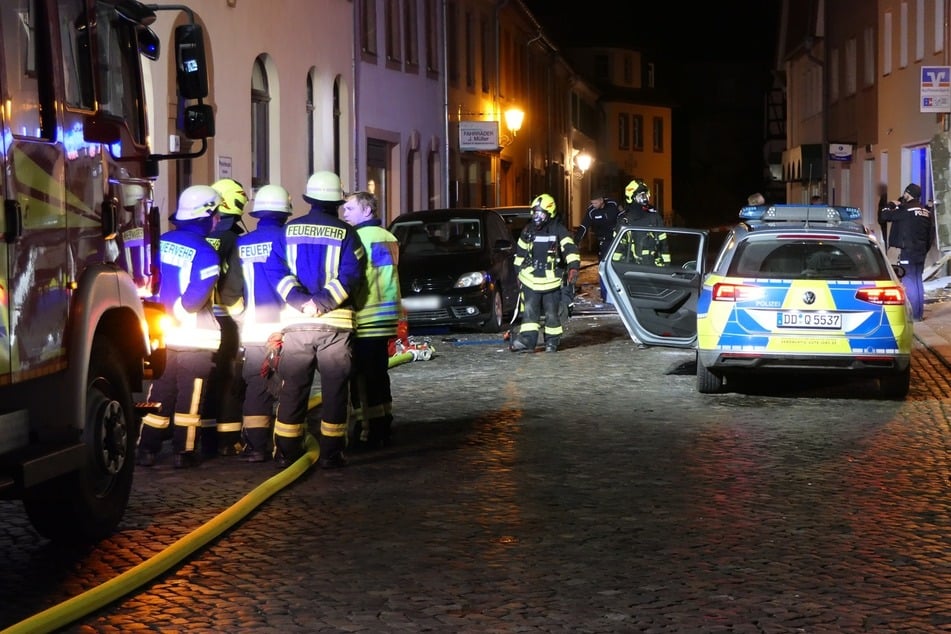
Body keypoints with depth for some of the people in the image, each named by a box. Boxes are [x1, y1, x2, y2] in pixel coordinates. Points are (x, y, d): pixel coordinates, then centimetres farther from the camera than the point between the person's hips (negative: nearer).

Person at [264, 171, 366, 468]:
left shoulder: (289, 230, 5)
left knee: (292, 388, 9)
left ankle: (286, 451, 10)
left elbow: (275, 269, -5)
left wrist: (300, 300, -12)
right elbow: (350, 274, -15)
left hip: (296, 321, 2)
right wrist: (323, 302, -17)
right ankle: (331, 452, 3)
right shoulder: (345, 233, -2)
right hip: (335, 323, -2)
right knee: (334, 389, 5)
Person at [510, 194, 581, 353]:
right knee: (529, 311, -4)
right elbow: (520, 252, 20)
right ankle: (527, 341, -6)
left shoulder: (558, 230, -5)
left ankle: (552, 342, 15)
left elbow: (570, 248, -14)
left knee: (552, 313, 4)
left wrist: (573, 267, -28)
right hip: (530, 280, 3)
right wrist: (519, 271, 22)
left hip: (552, 280, -3)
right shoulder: (528, 230, 9)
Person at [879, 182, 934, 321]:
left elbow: (883, 216, -12)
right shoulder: (927, 212, 10)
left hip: (908, 252, -8)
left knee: (908, 282, -4)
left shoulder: (905, 210, -14)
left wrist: (891, 205, 6)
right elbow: (931, 234, 14)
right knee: (918, 281, 14)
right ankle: (919, 313, 17)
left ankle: (913, 314, -6)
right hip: (921, 252, 8)